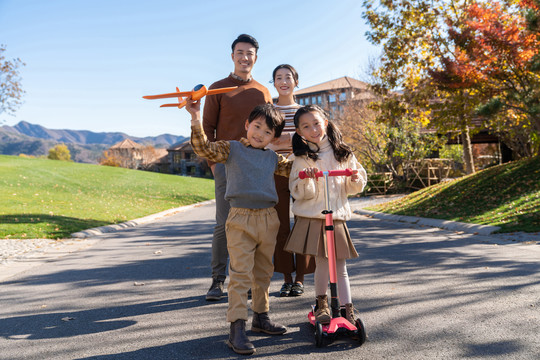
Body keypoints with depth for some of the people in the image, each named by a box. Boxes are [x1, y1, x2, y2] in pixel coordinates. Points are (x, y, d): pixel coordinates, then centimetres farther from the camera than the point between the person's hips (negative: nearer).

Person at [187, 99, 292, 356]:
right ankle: (237, 328, -2)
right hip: (240, 220, -5)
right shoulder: (231, 149, 2)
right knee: (240, 274, -8)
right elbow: (204, 148, -12)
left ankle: (261, 317, 33)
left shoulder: (273, 158, 15)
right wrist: (196, 118, -23)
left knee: (263, 273, 17)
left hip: (268, 220, 5)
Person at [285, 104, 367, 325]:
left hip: (337, 217, 2)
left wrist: (356, 180, -8)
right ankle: (321, 303, 24)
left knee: (340, 266, 4)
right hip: (311, 217, -2)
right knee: (322, 263, 0)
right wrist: (306, 180, -25)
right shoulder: (302, 157, -1)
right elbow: (298, 192, -6)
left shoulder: (342, 153, 8)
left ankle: (348, 310, 15)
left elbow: (353, 188, 13)